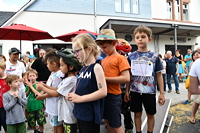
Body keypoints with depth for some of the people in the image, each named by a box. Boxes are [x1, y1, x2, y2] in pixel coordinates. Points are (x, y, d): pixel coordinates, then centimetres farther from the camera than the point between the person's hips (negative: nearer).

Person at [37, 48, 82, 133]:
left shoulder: (70, 80, -23)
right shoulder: (66, 78, 7)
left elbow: (56, 94, -17)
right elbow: (58, 89, 9)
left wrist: (42, 88, -7)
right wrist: (45, 86, 0)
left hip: (69, 116, -9)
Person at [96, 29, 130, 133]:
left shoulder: (120, 58, -9)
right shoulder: (104, 60, 11)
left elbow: (126, 78, -19)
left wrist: (105, 79, -20)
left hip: (113, 95, -7)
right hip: (104, 94, 7)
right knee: (108, 122, 20)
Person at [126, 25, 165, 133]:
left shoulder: (154, 56, -3)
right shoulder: (131, 56, -1)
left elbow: (159, 75, 0)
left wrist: (162, 93, -1)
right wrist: (126, 91, 3)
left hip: (150, 91, 0)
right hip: (135, 91, 1)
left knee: (150, 114, 14)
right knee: (137, 113, 13)